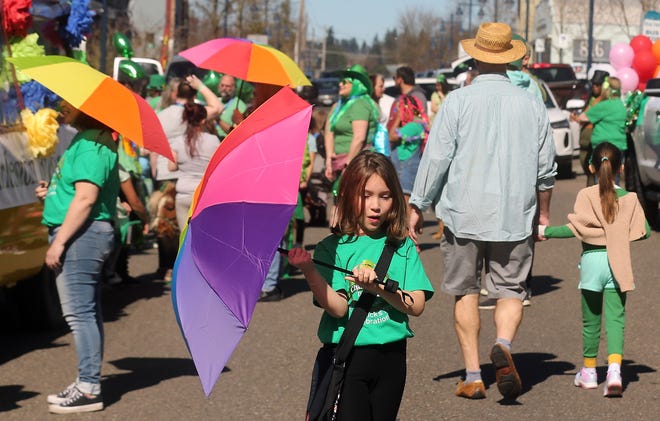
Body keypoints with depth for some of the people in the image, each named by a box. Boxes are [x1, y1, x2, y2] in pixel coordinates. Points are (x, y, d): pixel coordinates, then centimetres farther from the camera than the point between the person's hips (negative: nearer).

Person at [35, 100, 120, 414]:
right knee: (86, 312, 15)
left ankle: (89, 389, -10)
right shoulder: (86, 140, 17)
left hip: (80, 235, -11)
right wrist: (51, 191, 13)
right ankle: (88, 383, 22)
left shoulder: (91, 146, -16)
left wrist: (59, 242, -22)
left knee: (79, 312, -10)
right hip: (84, 235, 11)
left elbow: (86, 198, -23)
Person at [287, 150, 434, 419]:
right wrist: (309, 270, -27)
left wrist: (378, 287, -20)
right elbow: (338, 308, -14)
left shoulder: (403, 247, 5)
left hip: (391, 358, 3)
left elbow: (416, 305, -5)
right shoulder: (332, 248, -3)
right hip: (345, 357, -3)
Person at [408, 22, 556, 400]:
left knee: (466, 291, 9)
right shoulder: (532, 104, 4)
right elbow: (546, 167, 9)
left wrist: (418, 206, 2)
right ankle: (504, 344, -21)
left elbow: (436, 158, -7)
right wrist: (543, 212, 22)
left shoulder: (458, 101, -5)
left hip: (464, 213, -1)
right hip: (515, 216, 1)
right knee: (510, 289, 9)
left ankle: (473, 377, 7)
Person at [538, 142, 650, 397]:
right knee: (615, 319, 0)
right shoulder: (629, 199, 1)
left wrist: (546, 231, -6)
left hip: (592, 260, -1)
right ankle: (614, 370, -18)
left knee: (591, 321, 12)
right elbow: (643, 231, 1)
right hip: (617, 262, 1)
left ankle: (589, 372, 25)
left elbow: (577, 228, -16)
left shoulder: (585, 196, -7)